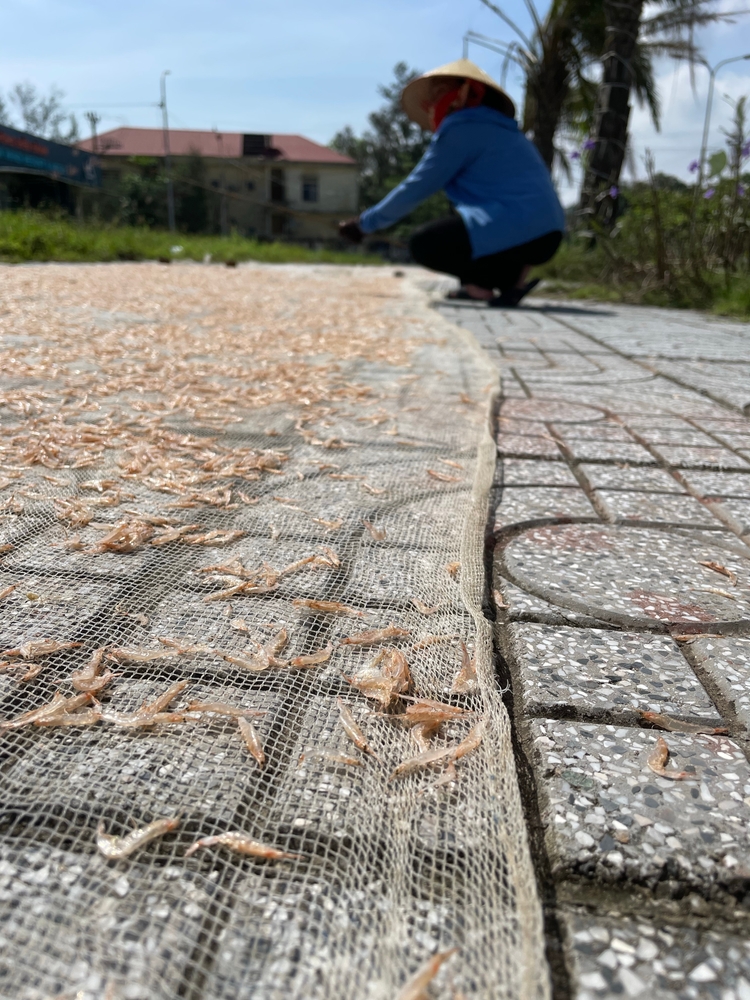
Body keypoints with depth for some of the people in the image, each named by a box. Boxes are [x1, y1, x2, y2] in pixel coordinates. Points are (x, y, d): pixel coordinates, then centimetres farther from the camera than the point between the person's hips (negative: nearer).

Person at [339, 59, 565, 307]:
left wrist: (365, 223, 8)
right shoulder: (497, 127, 25)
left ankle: (509, 278, -7)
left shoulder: (460, 128, -3)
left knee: (423, 244, 0)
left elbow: (416, 188, -2)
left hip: (518, 230, -9)